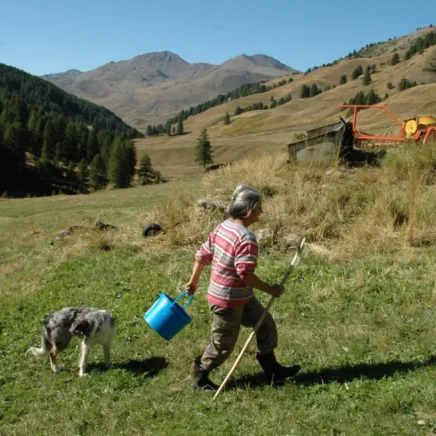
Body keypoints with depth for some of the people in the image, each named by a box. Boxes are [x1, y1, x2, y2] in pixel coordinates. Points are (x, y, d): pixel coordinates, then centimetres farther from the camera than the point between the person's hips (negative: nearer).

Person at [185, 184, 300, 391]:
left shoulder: (223, 227, 0)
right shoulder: (246, 238, -26)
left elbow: (203, 254, 6)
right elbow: (245, 274, -31)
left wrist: (193, 281, 18)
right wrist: (271, 290, -19)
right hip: (228, 302, -9)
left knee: (266, 324, 17)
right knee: (222, 345, 10)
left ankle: (271, 369, 29)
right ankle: (199, 378, 30)